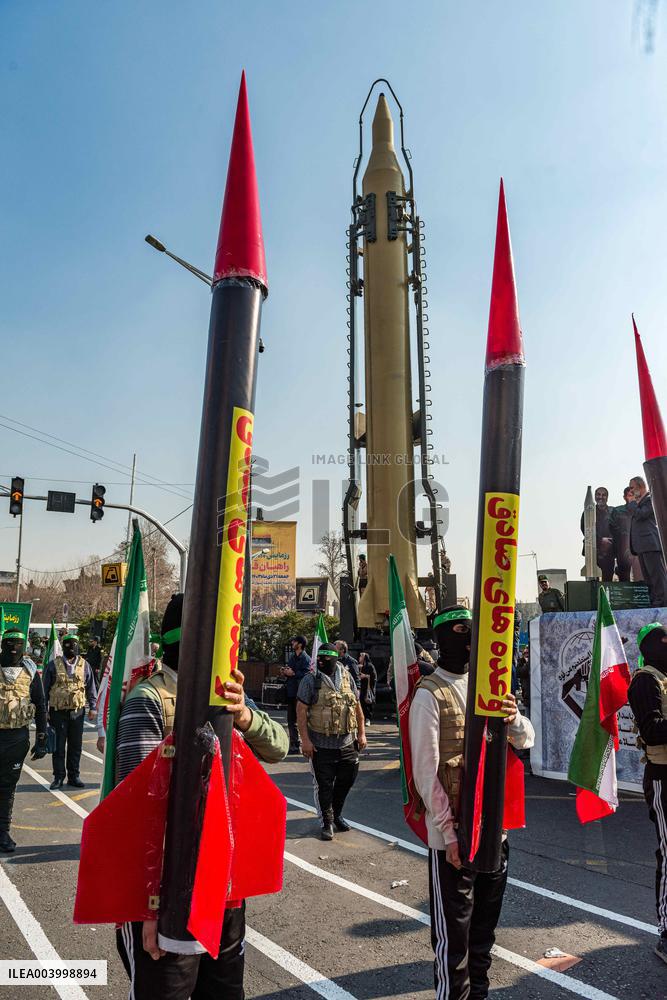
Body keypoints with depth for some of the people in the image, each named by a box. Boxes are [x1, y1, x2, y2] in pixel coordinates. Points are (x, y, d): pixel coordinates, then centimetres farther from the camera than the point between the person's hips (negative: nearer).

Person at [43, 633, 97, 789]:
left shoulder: (84, 665, 5)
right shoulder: (53, 665, 0)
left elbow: (91, 687, 10)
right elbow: (45, 688, 3)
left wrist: (92, 707, 5)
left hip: (77, 711, 2)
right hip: (58, 711, -2)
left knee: (76, 745, 9)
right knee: (59, 746, 4)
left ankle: (73, 776, 20)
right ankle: (58, 777, 17)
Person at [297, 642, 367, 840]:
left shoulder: (347, 677, 3)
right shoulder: (311, 680, -9)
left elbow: (357, 706, 12)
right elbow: (301, 710, -11)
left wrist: (361, 733, 10)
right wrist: (305, 739, -16)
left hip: (347, 743, 4)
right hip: (321, 744, -4)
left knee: (347, 779, 15)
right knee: (324, 785, 5)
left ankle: (337, 813, 38)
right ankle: (327, 822, 24)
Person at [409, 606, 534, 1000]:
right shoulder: (430, 693, -14)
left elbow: (526, 739, 5)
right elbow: (426, 772, -15)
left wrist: (514, 720, -17)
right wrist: (450, 833, -15)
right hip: (453, 836, -6)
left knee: (484, 926, 21)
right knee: (453, 932, 7)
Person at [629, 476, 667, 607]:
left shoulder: (650, 499, -5)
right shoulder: (639, 502, 23)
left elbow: (640, 514, -17)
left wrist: (633, 502, -5)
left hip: (651, 544, -10)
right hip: (642, 546, 10)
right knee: (648, 578, 8)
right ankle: (654, 603, 9)